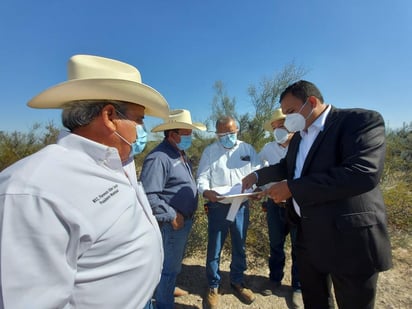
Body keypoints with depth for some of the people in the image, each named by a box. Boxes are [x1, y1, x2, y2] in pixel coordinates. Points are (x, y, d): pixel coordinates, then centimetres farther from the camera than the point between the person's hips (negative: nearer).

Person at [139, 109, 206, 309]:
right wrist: (172, 215, -23)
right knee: (170, 266, 10)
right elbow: (148, 196, -30)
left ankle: (165, 289, 50)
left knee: (174, 263, 27)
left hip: (184, 220, 10)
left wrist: (186, 216, 12)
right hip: (173, 223, -9)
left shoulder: (180, 154, 7)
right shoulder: (159, 157, -25)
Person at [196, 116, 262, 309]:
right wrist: (206, 191, -26)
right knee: (214, 248, 9)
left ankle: (237, 281, 40)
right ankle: (213, 286, 31)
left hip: (241, 205, 2)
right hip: (218, 206, -2)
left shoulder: (247, 149, 6)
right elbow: (202, 177, -6)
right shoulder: (209, 151, 0)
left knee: (239, 246, 18)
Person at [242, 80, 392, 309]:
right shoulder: (299, 137, 11)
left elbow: (363, 173, -29)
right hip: (307, 233, 7)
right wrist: (258, 176, 12)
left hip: (349, 236, -7)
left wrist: (292, 187, -26)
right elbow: (288, 166, 26)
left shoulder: (361, 120, -14)